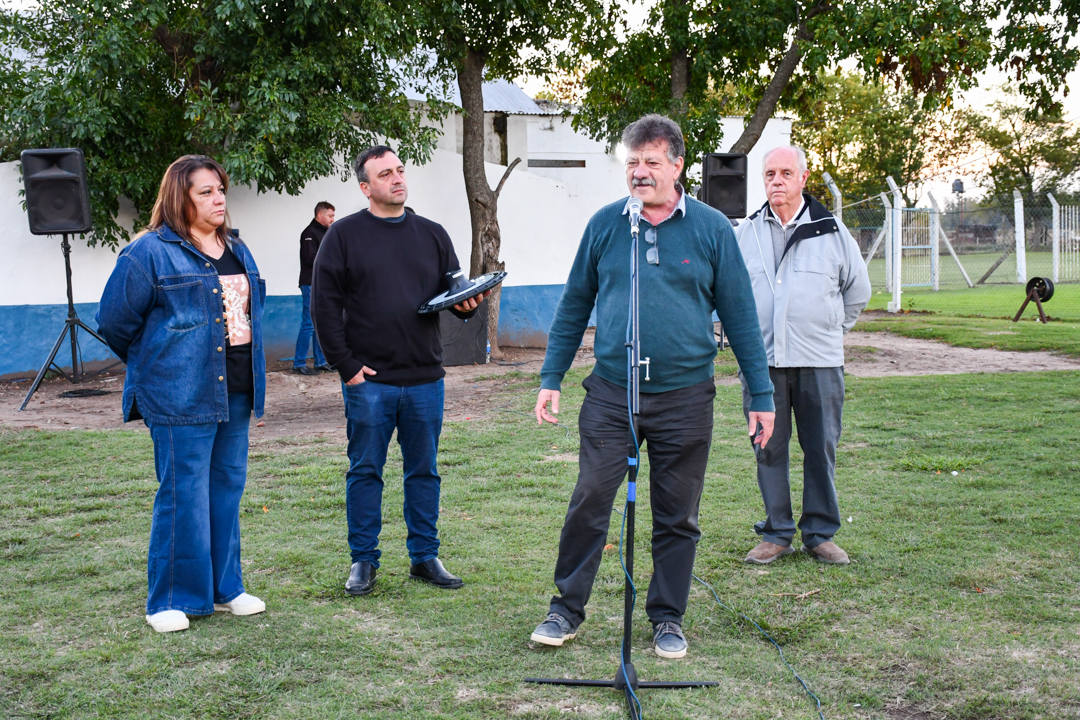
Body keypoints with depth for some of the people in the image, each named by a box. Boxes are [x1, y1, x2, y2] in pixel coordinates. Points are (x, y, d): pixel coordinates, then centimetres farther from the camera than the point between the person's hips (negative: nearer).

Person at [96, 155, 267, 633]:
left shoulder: (237, 251, 14)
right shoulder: (151, 252, -9)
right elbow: (114, 320, -5)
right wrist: (154, 362, 7)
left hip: (235, 395, 7)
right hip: (180, 396, -7)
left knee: (227, 490, 13)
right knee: (184, 496, -5)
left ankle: (224, 588, 25)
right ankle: (170, 601, 8)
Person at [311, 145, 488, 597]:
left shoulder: (432, 234, 12)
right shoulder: (345, 235, 1)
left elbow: (454, 289, 16)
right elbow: (325, 305, -2)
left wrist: (467, 304, -9)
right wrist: (346, 365, -8)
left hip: (425, 380, 3)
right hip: (368, 381, -3)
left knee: (424, 471, 9)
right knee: (365, 471, 4)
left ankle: (425, 557, 20)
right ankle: (363, 561, 15)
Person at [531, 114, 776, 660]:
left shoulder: (712, 230, 1)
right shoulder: (604, 225, 4)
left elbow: (740, 315, 4)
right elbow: (574, 306, 11)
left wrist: (761, 394, 2)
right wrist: (551, 378, 6)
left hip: (685, 396, 0)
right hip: (609, 393, 1)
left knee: (677, 516, 8)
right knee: (589, 502, -1)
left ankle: (668, 618, 22)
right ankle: (567, 608, 15)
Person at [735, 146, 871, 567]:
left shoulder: (832, 232, 5)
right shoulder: (744, 235, 8)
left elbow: (858, 290, 16)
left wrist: (830, 331, 13)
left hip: (819, 362, -1)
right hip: (761, 359, 1)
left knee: (821, 449, 4)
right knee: (768, 449, 4)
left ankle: (820, 534, 15)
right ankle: (776, 534, 15)